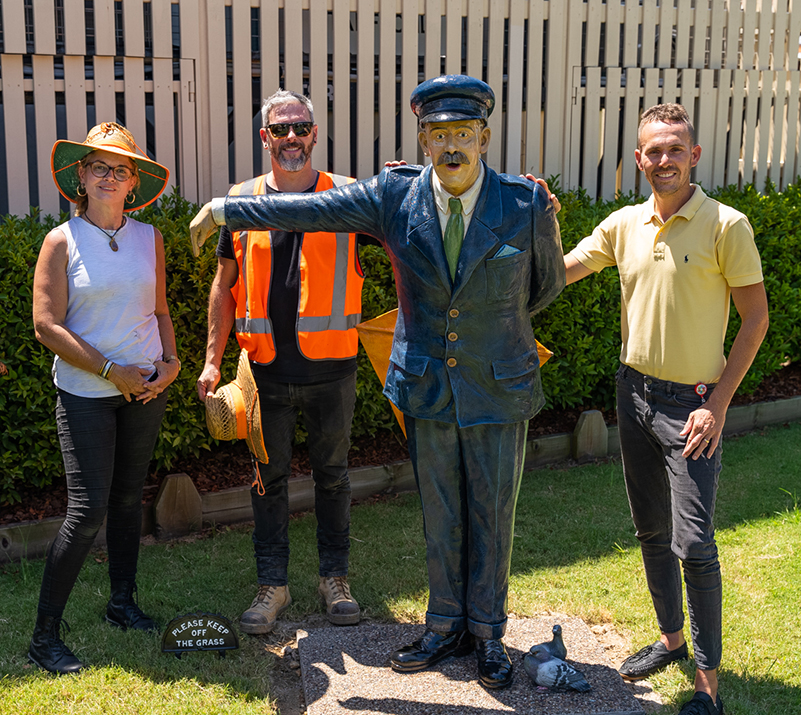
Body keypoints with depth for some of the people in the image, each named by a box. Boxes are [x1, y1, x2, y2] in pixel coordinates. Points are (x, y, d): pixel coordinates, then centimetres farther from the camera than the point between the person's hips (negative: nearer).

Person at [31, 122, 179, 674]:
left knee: (129, 497, 13)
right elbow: (47, 325, -10)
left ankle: (123, 602, 29)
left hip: (145, 388, 4)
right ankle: (45, 633, 3)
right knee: (88, 509, -8)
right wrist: (112, 371, -14)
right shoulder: (62, 241, -6)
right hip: (86, 393, -4)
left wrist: (170, 361, -3)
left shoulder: (149, 239, 6)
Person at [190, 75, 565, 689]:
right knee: (440, 517, 13)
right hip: (427, 386, 1)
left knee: (492, 515, 10)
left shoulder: (527, 205, -10)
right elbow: (308, 210, 0)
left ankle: (488, 634, 28)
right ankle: (446, 628, 31)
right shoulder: (394, 197, -7)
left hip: (500, 387, -1)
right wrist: (222, 211, 5)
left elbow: (548, 283, 7)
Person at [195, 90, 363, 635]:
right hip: (267, 370, 1)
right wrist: (213, 359, 5)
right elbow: (225, 285, 10)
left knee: (332, 474, 11)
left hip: (332, 369, -1)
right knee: (269, 478, 9)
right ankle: (273, 585, 22)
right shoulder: (243, 201, 5)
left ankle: (335, 577, 26)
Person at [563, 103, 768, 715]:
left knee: (694, 544, -6)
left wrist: (718, 402, -13)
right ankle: (671, 638, 36)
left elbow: (756, 316, -8)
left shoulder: (726, 225, -11)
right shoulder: (624, 225, 3)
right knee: (651, 531, 16)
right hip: (634, 390, 6)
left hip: (692, 403, -5)